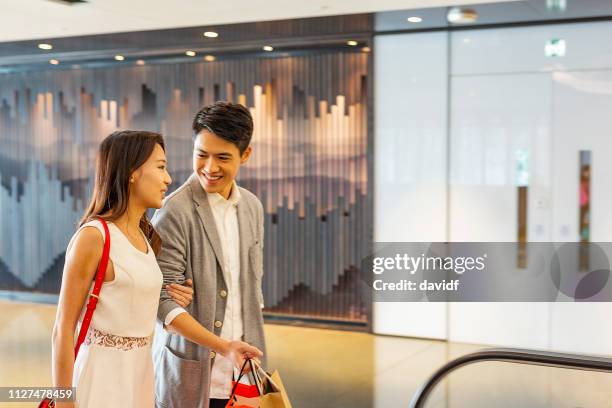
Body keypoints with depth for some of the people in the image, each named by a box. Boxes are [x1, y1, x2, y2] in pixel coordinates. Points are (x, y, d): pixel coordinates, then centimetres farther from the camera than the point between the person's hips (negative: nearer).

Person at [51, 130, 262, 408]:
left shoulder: (143, 236, 8)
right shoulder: (93, 236, -15)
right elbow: (63, 329, -13)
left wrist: (223, 347, 9)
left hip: (141, 373, 8)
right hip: (103, 376, -7)